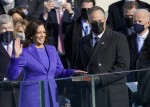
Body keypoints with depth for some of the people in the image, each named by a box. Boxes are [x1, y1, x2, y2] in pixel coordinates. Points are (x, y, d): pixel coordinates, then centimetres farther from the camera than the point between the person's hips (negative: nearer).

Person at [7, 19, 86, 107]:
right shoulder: (25, 53, -5)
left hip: (52, 96, 5)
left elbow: (59, 71, 18)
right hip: (33, 97, -5)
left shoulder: (52, 49, 12)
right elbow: (12, 76, -12)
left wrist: (72, 72, 0)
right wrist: (16, 56, -23)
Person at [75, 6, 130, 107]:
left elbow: (123, 67, -7)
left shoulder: (119, 39, 1)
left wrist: (101, 78, -16)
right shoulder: (83, 42, 16)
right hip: (91, 94, 3)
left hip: (113, 95, -3)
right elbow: (79, 67, 21)